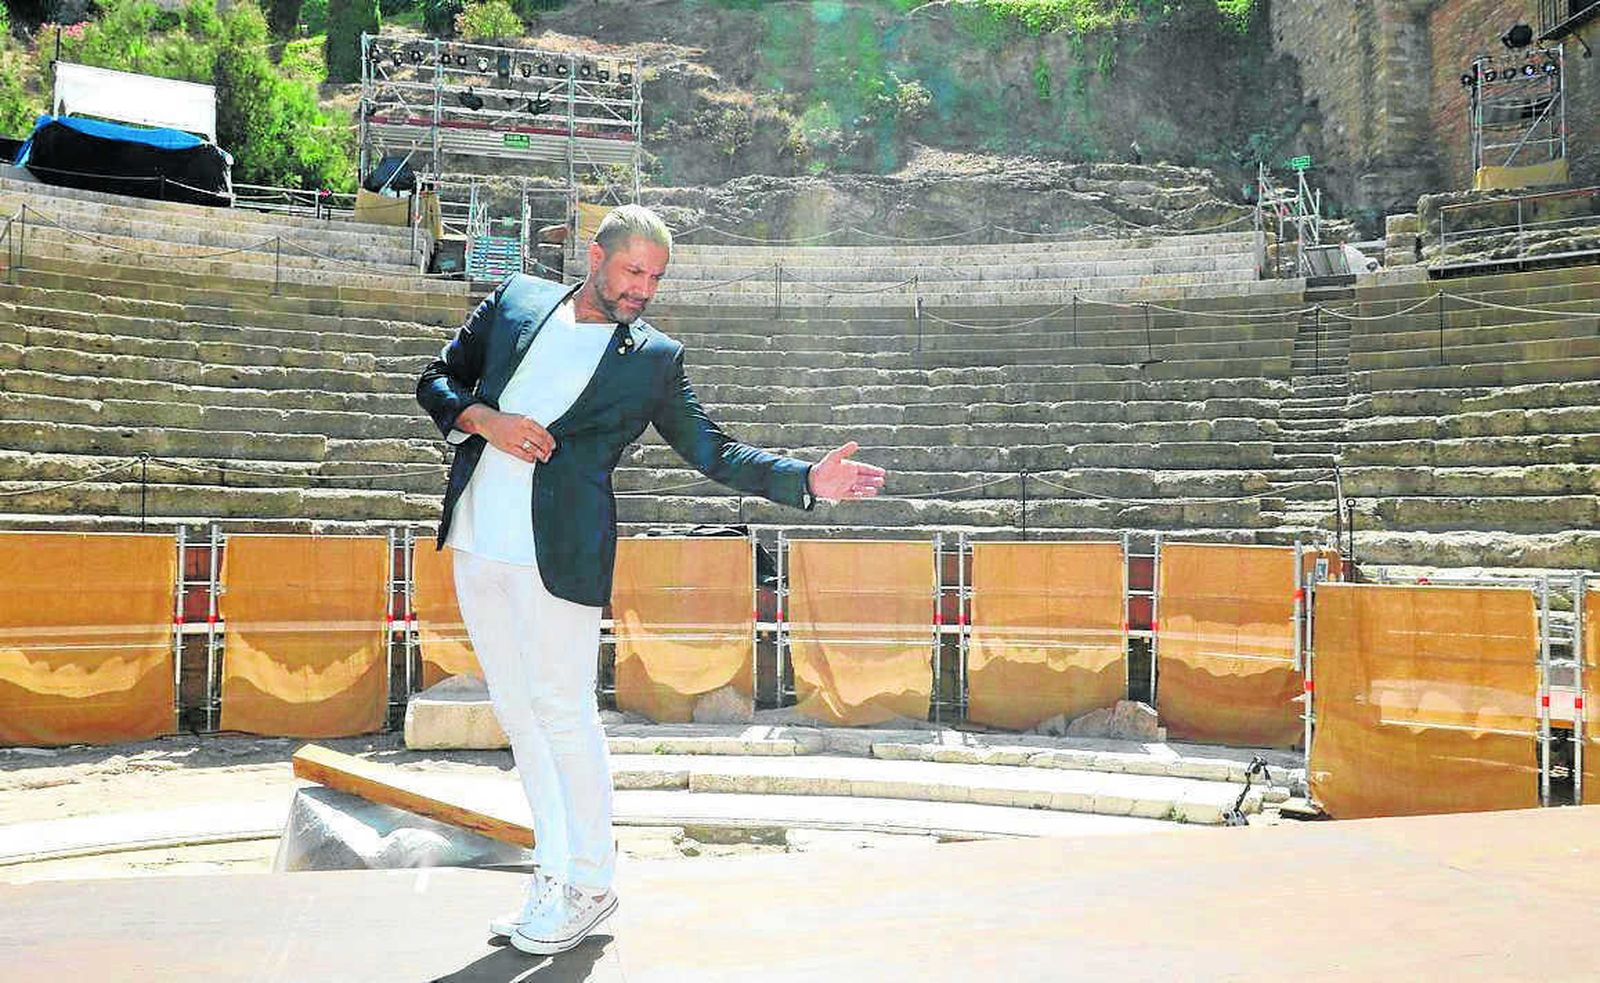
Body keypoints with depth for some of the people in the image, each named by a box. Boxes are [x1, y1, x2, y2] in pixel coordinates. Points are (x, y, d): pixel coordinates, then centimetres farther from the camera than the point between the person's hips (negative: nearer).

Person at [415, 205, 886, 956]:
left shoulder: (654, 358, 3)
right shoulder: (515, 302, 10)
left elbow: (714, 452, 4)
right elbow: (436, 379, 13)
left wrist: (809, 480, -8)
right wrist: (484, 418, -8)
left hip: (558, 549, -4)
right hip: (476, 544, 4)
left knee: (563, 711, -1)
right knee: (516, 711, 11)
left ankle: (589, 885, 16)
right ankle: (554, 871, 26)